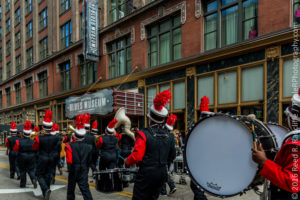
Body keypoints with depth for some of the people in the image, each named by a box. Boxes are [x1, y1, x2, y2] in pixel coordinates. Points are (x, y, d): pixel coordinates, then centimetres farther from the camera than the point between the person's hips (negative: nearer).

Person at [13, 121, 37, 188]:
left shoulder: (19, 141, -13)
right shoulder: (33, 141, -10)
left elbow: (15, 149, -1)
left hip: (22, 158, -1)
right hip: (31, 158, 1)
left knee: (22, 171, 13)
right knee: (31, 170, 11)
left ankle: (23, 184, 20)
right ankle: (34, 179, -14)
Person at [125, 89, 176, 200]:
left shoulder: (144, 134, -16)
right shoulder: (169, 136, 1)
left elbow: (137, 156, -20)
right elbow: (172, 156, 11)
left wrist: (127, 161, 0)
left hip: (146, 173, -6)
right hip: (162, 173, 6)